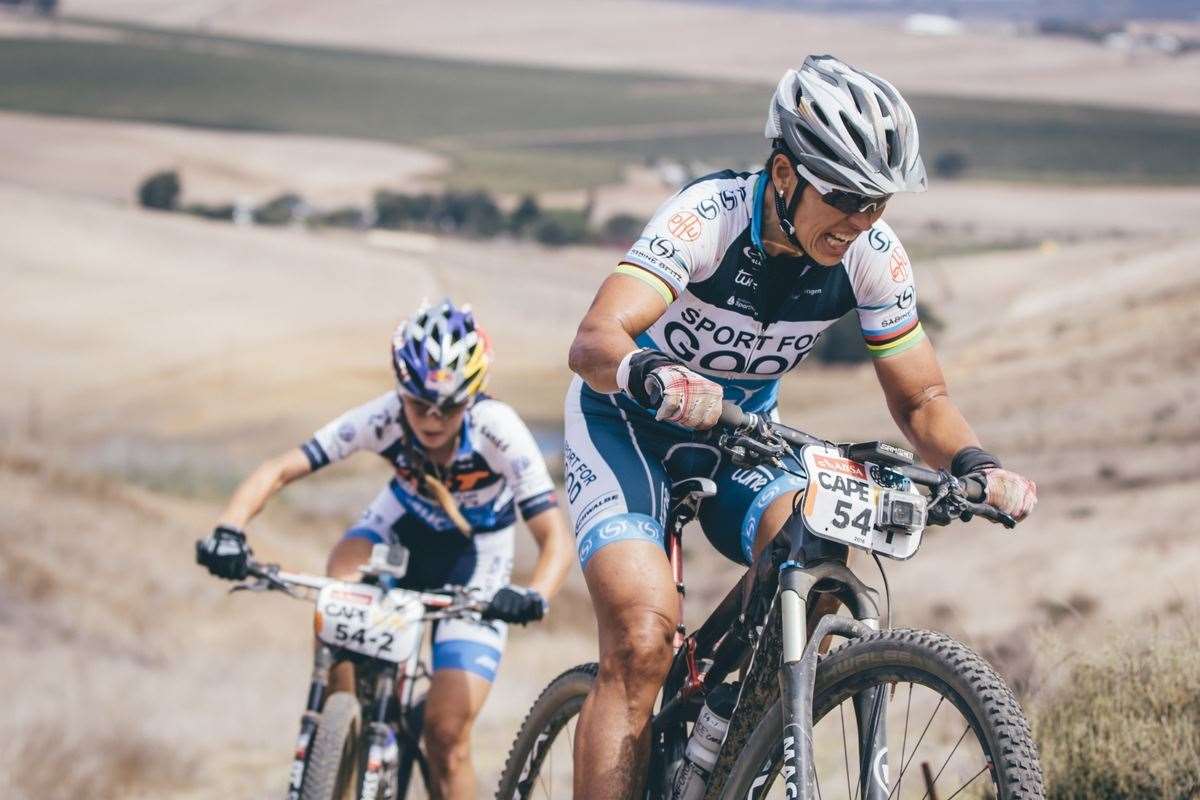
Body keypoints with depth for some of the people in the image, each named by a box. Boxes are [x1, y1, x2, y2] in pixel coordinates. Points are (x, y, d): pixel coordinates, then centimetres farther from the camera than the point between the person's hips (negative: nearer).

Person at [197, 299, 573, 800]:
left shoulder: (499, 431, -33)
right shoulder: (382, 420, -28)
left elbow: (555, 539, -35)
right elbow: (279, 470, -29)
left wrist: (533, 597, -56)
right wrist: (229, 531, -47)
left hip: (474, 554, -2)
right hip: (402, 523, 2)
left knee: (447, 731, -12)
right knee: (341, 590, -34)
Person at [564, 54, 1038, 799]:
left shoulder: (873, 256, -16)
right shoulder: (710, 214, -30)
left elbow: (921, 397, -7)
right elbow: (595, 340, -42)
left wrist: (974, 465, -29)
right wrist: (660, 380, -64)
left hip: (740, 432, 4)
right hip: (628, 424, -4)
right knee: (643, 641, -24)